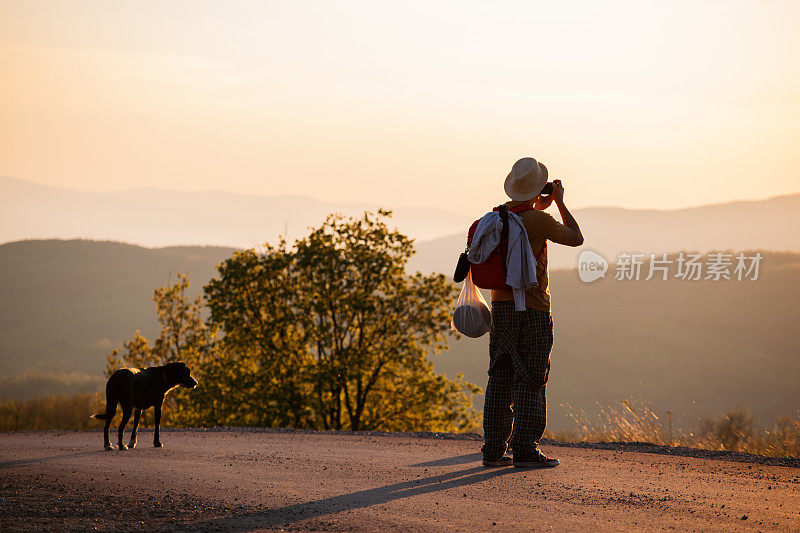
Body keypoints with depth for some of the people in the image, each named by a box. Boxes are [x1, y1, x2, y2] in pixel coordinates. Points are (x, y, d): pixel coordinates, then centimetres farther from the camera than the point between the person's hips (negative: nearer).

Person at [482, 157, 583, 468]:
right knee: (530, 382, -3)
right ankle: (525, 451, -6)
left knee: (500, 380, 9)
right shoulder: (539, 220, -14)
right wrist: (560, 202, 8)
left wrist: (540, 207, 24)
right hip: (532, 309, -7)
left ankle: (494, 449, 10)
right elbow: (576, 238, 1)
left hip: (500, 305, 7)